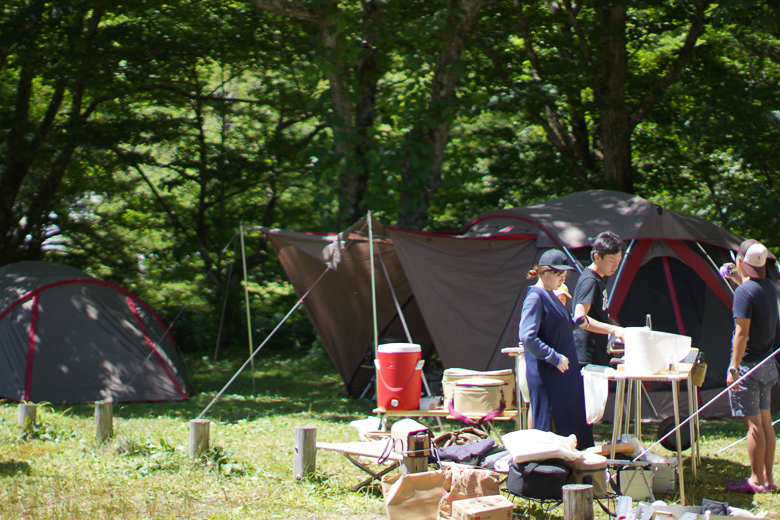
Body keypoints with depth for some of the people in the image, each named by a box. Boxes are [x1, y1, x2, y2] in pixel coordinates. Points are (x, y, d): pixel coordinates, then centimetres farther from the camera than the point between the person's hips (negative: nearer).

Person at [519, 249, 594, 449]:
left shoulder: (550, 295, 13)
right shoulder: (535, 297, -16)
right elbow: (527, 338, -24)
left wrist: (576, 322, 10)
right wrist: (554, 357, -23)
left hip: (564, 372, 10)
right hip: (546, 375, -10)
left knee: (573, 421, 11)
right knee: (550, 425, -4)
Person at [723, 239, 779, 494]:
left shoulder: (744, 292, -17)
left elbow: (742, 332, -21)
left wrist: (734, 368, -18)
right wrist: (740, 281, 30)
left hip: (748, 365, -8)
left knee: (753, 423, -4)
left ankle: (756, 480, 0)